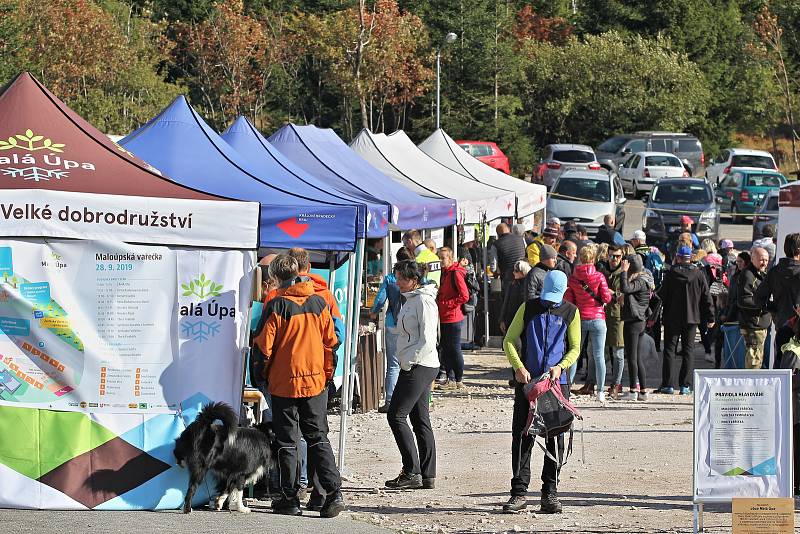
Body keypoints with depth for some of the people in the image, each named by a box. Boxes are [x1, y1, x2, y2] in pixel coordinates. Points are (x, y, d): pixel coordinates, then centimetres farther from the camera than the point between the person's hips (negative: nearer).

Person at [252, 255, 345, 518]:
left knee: (287, 442, 7)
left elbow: (263, 345, -9)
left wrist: (263, 373, 9)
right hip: (315, 382, 4)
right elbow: (331, 342, 6)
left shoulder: (277, 305, -12)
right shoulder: (319, 303, 1)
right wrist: (327, 374, 18)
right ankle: (333, 493, -2)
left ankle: (290, 499, 8)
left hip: (284, 383, -4)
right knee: (318, 439, 11)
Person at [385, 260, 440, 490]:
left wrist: (408, 362, -16)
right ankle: (428, 476, 11)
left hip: (420, 367, -10)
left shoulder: (424, 302, -14)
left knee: (396, 415, -10)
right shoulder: (411, 300, 16)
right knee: (420, 420, 9)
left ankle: (412, 472, -9)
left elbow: (427, 340, -19)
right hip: (411, 366, 10)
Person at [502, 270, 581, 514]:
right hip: (527, 381, 0)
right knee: (521, 436, -3)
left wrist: (560, 366, -11)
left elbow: (574, 348, 8)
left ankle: (550, 493, 8)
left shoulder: (570, 312, 6)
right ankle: (519, 492, 0)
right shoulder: (528, 308, 4)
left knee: (555, 438, 1)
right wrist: (518, 367, -12)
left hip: (558, 382, 0)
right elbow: (509, 340, 4)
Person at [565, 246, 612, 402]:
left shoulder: (573, 278, 0)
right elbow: (606, 298, -8)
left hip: (579, 319, 2)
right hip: (597, 319, -2)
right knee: (599, 356, 0)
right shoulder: (599, 277, -7)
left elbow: (569, 300, 1)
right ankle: (600, 392, -2)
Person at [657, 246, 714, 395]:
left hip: (672, 318, -2)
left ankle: (668, 385, 0)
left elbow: (662, 297, -5)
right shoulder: (698, 274, -1)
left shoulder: (671, 274, -7)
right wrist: (710, 317, 10)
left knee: (669, 350, 4)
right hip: (691, 318, 2)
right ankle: (685, 385, 3)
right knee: (688, 351, 7)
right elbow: (706, 297, 2)